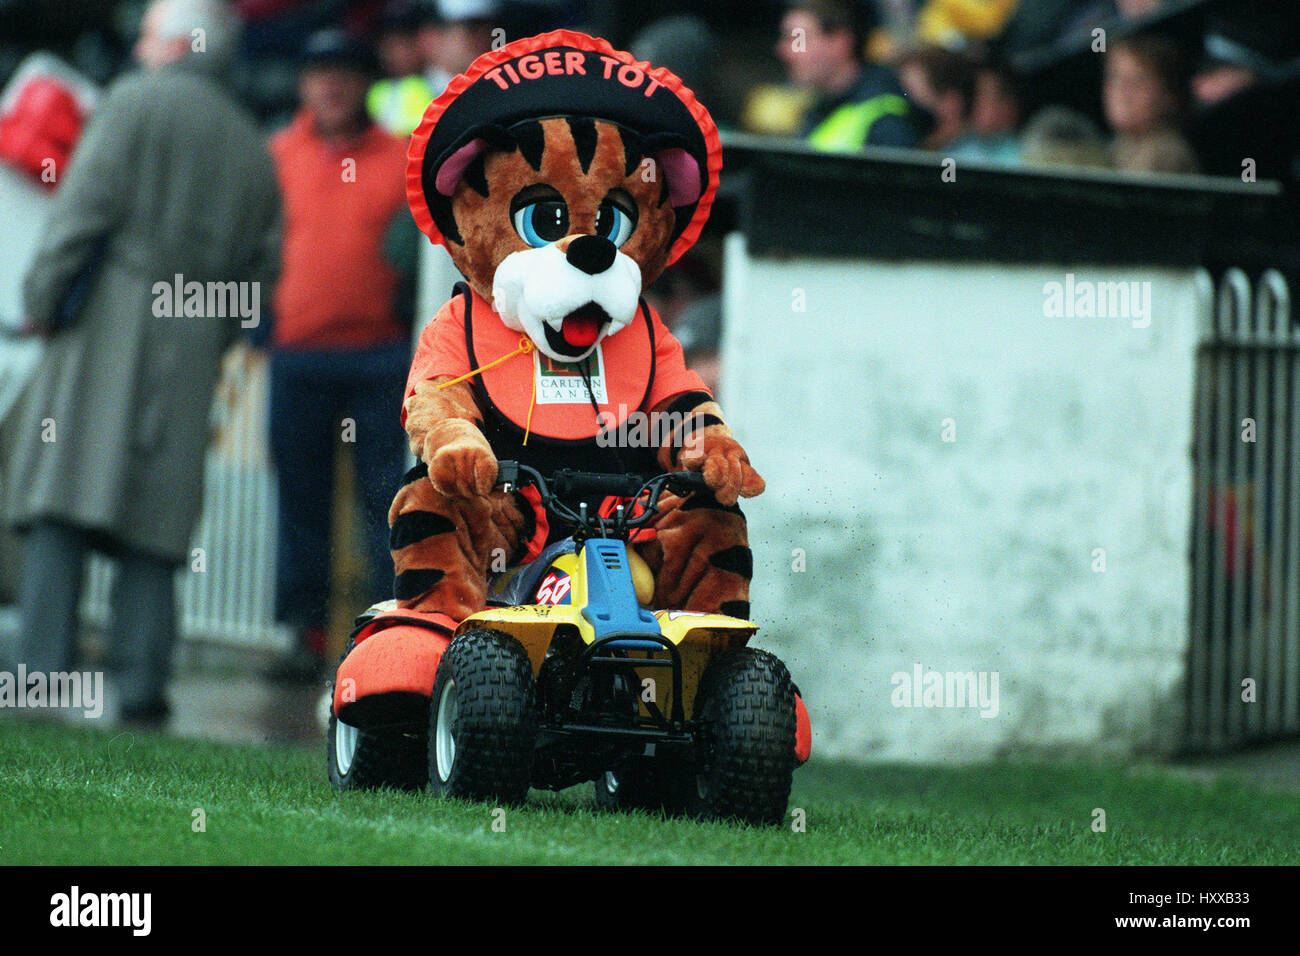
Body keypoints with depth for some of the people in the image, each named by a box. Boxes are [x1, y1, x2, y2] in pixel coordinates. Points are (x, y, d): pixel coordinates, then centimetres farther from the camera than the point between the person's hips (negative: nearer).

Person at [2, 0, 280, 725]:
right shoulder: (253, 150, 18)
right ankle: (143, 681, -4)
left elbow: (85, 207, -9)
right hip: (189, 354, 5)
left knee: (61, 514, -6)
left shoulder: (138, 102, 0)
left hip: (106, 333, -5)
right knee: (152, 531, 5)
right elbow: (258, 271, 17)